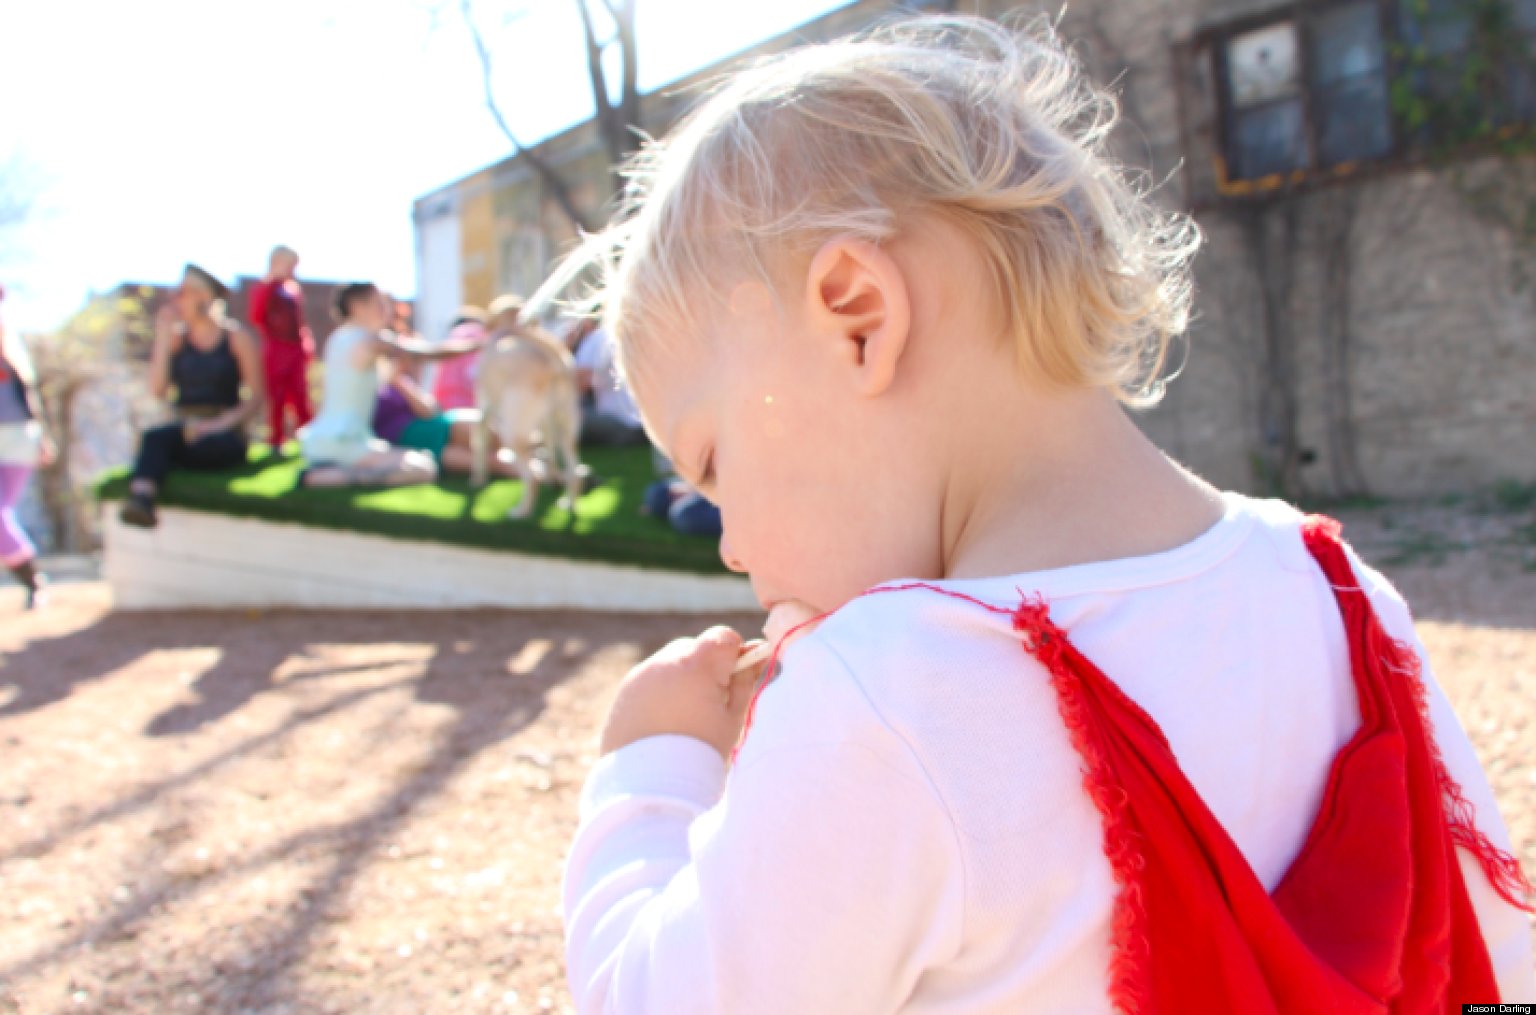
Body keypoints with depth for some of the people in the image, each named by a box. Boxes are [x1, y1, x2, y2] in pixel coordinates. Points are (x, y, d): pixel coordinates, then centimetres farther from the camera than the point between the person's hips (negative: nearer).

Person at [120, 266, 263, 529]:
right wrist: (163, 337, -5)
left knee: (155, 438, -34)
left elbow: (256, 398, -1)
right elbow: (157, 390, -1)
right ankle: (140, 502, -56)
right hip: (185, 432, 2)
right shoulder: (176, 337, 12)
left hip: (225, 440, -2)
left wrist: (220, 424, -17)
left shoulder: (237, 337, 2)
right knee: (157, 440, -36)